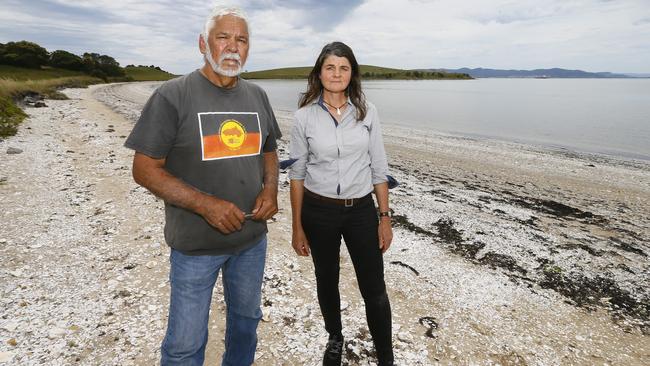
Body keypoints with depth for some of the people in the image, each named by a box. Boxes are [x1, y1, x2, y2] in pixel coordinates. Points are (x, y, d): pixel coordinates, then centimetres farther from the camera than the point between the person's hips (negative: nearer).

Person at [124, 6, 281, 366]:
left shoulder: (257, 96, 4)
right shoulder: (173, 96, -12)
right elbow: (144, 169, -12)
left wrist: (270, 188, -7)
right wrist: (204, 204, -24)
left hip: (253, 237, 5)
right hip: (196, 242, -4)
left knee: (246, 319, 24)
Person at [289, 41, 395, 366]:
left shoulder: (366, 112, -2)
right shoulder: (304, 116, -5)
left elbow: (378, 169, 1)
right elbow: (297, 175, -1)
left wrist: (385, 217, -1)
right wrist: (297, 227, 0)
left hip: (361, 209, 0)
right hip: (319, 211, 0)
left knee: (374, 289, 5)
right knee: (327, 281, 18)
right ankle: (335, 339, 44)